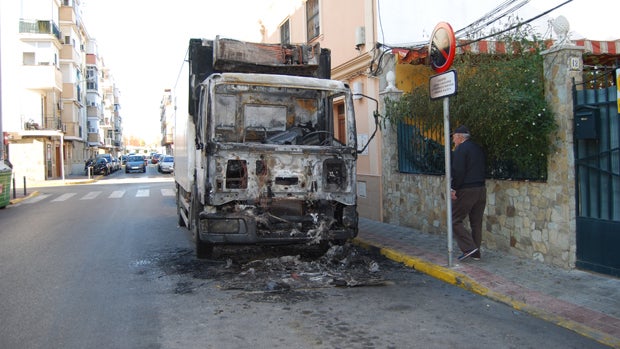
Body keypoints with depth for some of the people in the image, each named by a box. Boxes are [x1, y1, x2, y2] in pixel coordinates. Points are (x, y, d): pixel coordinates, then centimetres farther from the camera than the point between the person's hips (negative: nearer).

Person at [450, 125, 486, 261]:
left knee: (455, 220, 0)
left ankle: (469, 248, -9)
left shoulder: (461, 149, -10)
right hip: (481, 189, 8)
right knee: (476, 222, 13)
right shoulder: (478, 149, 16)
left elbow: (458, 172, -18)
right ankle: (475, 253, 18)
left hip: (466, 190, -8)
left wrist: (454, 188, -11)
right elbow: (484, 169, 19)